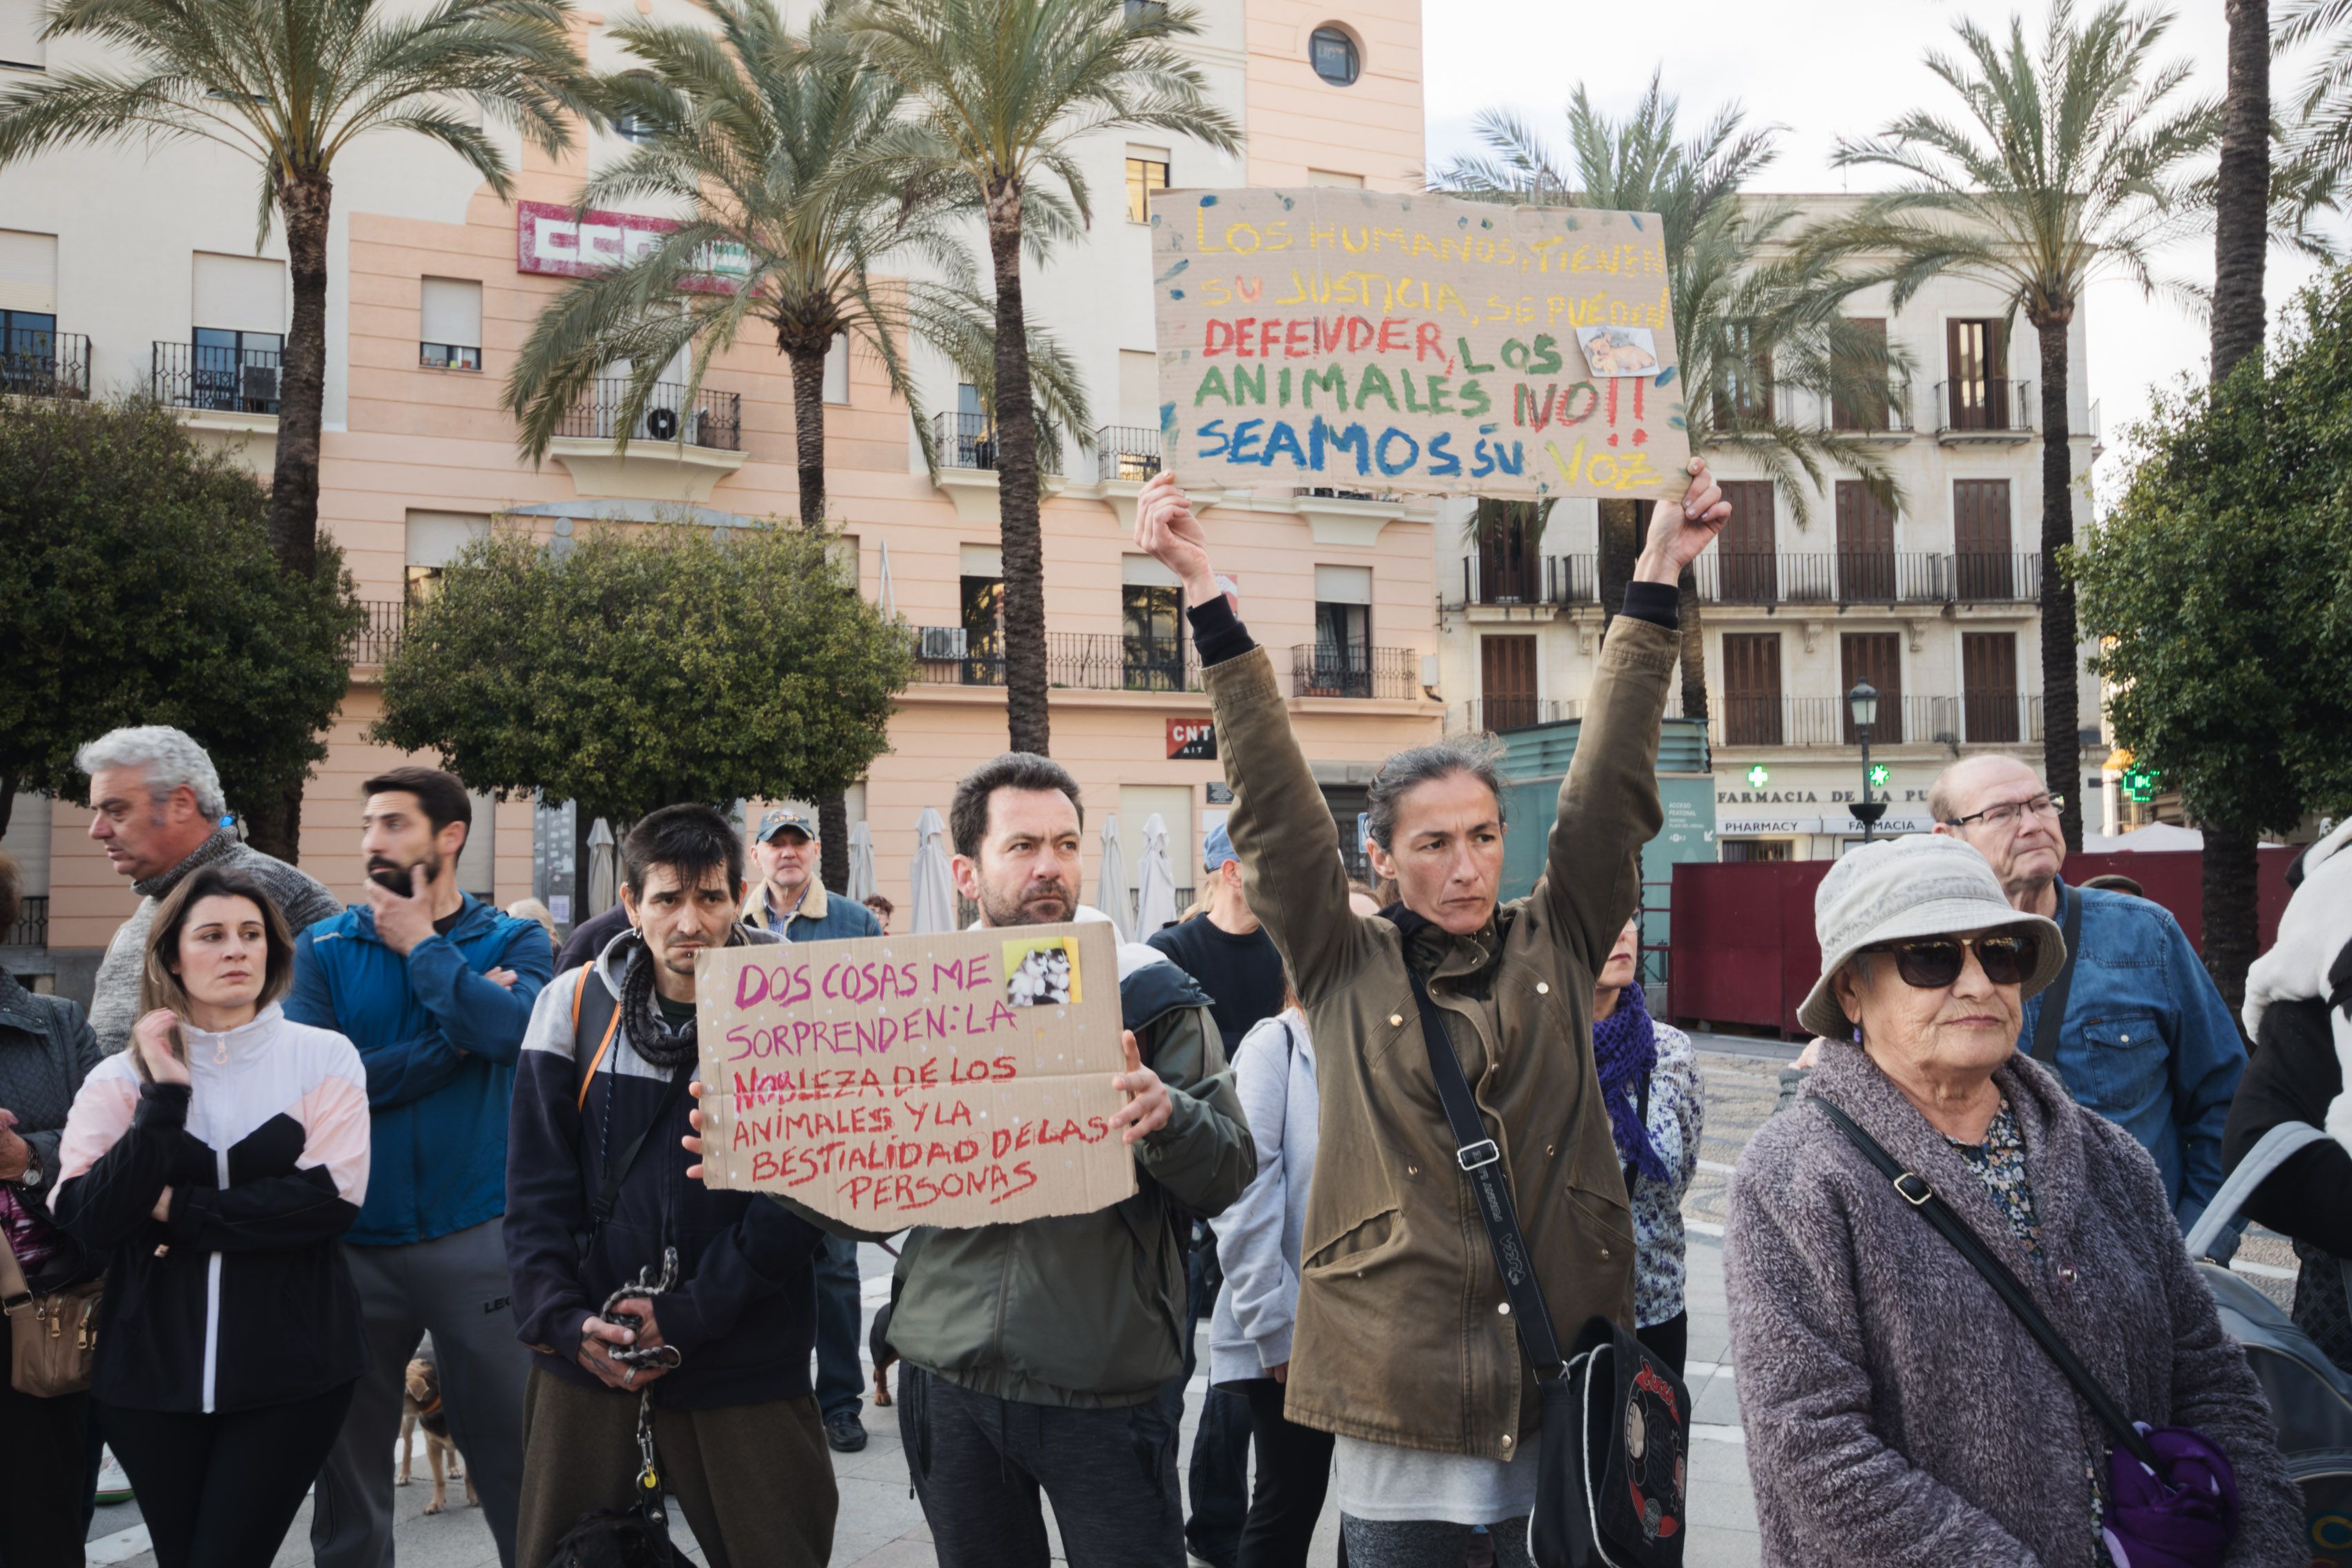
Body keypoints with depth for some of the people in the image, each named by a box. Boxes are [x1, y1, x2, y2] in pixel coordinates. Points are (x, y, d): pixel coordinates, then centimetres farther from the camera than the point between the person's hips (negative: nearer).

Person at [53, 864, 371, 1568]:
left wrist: (180, 1210, -9)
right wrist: (165, 1095, -13)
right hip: (154, 1370, 2)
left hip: (290, 1369, -2)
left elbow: (333, 1198, -11)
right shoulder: (122, 1075, 5)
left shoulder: (323, 1056, 0)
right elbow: (89, 1221, -7)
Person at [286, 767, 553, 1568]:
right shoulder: (324, 948, 2)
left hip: (476, 1238, -1)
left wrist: (422, 946, -10)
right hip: (352, 1242, 2)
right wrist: (458, 1037, -12)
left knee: (514, 1458, 5)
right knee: (348, 1461, 15)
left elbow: (513, 1028, -21)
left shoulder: (511, 941, 1)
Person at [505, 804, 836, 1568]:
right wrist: (563, 1318, -10)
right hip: (587, 1357, 2)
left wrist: (690, 1315, -15)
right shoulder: (575, 1004, 0)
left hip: (746, 1368, -2)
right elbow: (537, 1183, 1)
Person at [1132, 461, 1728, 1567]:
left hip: (1565, 1405, 2)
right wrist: (1205, 593, -10)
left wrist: (1654, 579, -3)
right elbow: (1273, 803, -6)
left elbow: (1611, 787, 1)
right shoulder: (1344, 971, 0)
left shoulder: (1556, 950, 6)